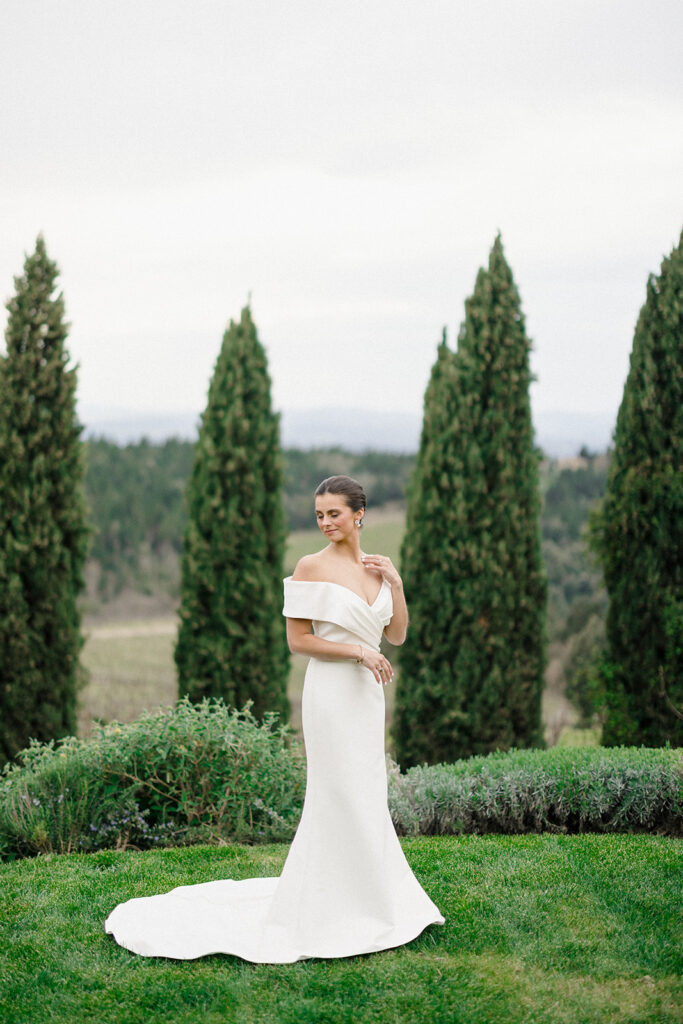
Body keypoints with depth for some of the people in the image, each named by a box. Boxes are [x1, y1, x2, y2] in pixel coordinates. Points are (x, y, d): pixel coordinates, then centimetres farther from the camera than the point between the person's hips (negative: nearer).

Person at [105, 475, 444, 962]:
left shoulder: (378, 567, 9)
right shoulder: (312, 567, -9)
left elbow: (398, 634, 10)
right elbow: (299, 639, -11)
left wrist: (396, 583, -2)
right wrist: (359, 651, -16)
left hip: (369, 692, 7)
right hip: (332, 690, -7)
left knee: (366, 800, 13)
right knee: (340, 801, -4)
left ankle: (361, 899, 27)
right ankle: (332, 910, 7)